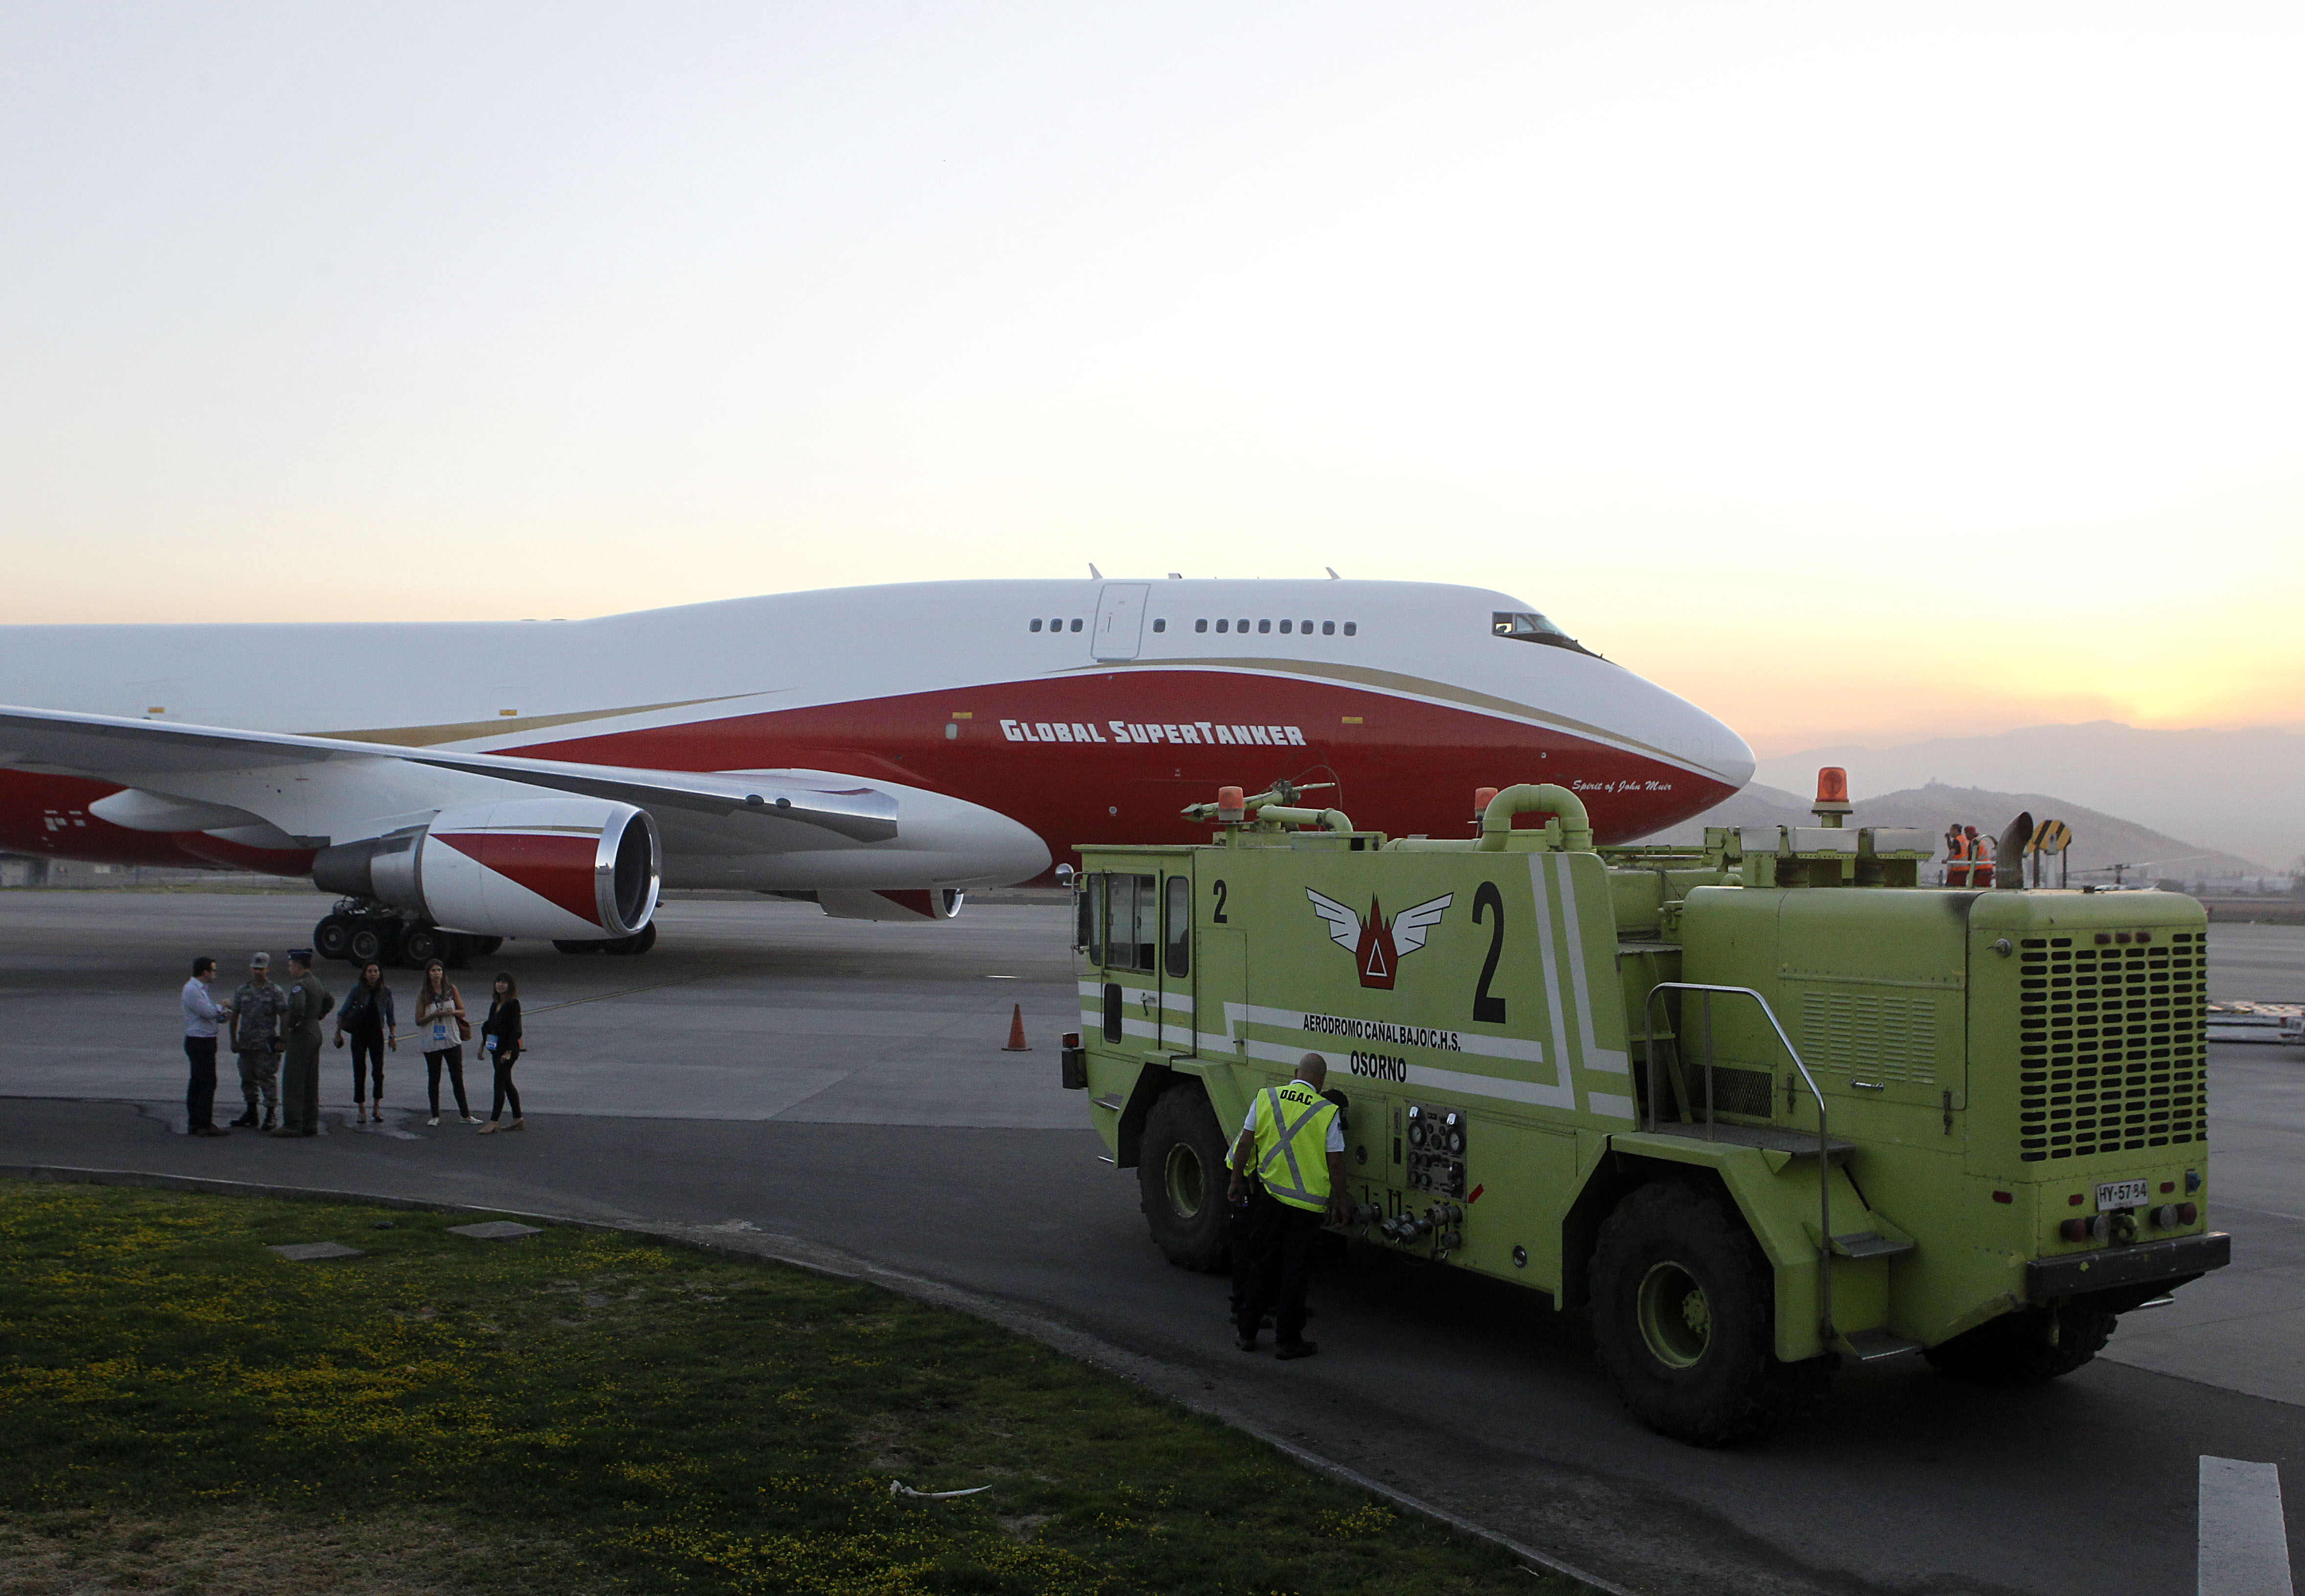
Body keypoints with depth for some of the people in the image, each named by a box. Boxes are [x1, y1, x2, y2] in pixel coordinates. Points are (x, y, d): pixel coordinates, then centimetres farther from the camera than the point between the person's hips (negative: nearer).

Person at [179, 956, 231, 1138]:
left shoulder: (201, 989, 18)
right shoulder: (192, 990, -15)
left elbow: (211, 1013, 17)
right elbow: (208, 1012, -20)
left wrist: (223, 1014, -3)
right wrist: (222, 1006, 0)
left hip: (200, 1042, 10)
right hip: (200, 1042, -10)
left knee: (197, 1083, 11)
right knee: (208, 1083, -10)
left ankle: (194, 1123, 15)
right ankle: (205, 1125, -9)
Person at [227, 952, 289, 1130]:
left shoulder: (275, 992, -3)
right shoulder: (243, 991, 8)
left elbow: (284, 1017, -4)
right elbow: (234, 1016, 12)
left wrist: (281, 1041, -10)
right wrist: (233, 1040, 7)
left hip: (267, 1044, -5)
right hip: (246, 1043, 5)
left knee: (267, 1079, -6)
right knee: (248, 1077, 13)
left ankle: (270, 1117, -2)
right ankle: (251, 1114, 26)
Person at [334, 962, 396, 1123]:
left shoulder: (386, 991, -1)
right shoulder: (358, 989, -6)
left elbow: (390, 1017, 9)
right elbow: (343, 1012, 0)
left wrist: (392, 1037, 7)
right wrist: (338, 1034, -2)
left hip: (377, 1035, 1)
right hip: (359, 1035, -1)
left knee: (378, 1071, -10)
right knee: (359, 1072, 1)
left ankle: (377, 1107, 5)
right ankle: (361, 1111, 8)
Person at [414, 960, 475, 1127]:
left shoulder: (451, 990, 3)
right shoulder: (424, 994, -1)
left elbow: (462, 1012, 9)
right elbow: (419, 1021, -2)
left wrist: (453, 1012, -12)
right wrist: (435, 1015, -17)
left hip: (452, 1040, 1)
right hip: (431, 1043, -1)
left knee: (458, 1078, 2)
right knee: (434, 1080, 6)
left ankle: (465, 1114, 7)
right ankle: (435, 1116, 15)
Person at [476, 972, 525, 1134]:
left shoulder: (513, 1004, -13)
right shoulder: (495, 1004, 12)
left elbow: (515, 1029, -17)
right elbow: (489, 1024, 20)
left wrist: (508, 1052, -20)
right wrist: (483, 1042, 14)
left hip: (508, 1049, -9)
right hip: (496, 1048, 9)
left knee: (500, 1083, -10)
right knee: (507, 1083, 13)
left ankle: (493, 1123, -9)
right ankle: (518, 1119, 21)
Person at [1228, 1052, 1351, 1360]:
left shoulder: (1265, 1098, 0)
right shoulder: (1328, 1112, -7)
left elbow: (1245, 1143, 3)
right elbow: (1336, 1163, -6)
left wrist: (1236, 1182, 14)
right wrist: (1338, 1203, 5)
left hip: (1270, 1195, 3)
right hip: (1309, 1203, -3)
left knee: (1262, 1264, 15)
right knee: (1296, 1269, 6)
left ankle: (1246, 1331, 22)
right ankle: (1288, 1340, 11)